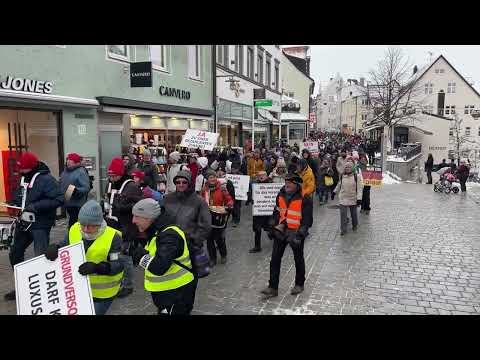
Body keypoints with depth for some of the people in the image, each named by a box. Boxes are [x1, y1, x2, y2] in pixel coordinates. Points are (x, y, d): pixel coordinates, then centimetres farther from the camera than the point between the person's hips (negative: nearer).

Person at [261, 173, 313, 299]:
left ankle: (299, 284, 34)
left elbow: (307, 219, -14)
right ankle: (273, 288, 8)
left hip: (296, 232, -5)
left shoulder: (304, 199, -14)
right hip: (280, 231, 5)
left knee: (298, 259, 14)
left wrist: (300, 234, -22)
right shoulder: (281, 195, 3)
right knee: (275, 259, 1)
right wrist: (277, 224, 4)